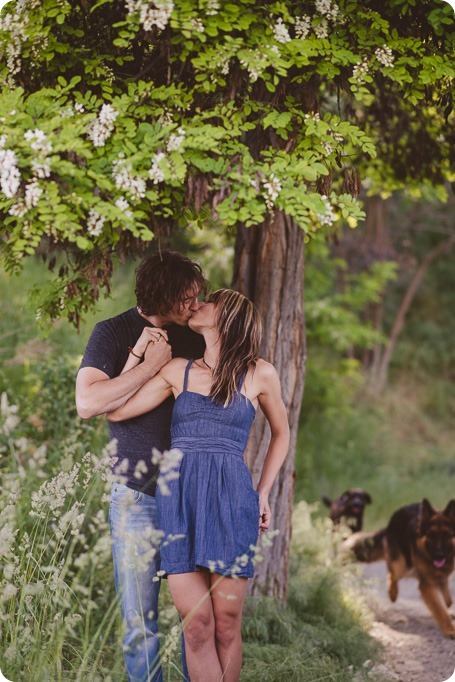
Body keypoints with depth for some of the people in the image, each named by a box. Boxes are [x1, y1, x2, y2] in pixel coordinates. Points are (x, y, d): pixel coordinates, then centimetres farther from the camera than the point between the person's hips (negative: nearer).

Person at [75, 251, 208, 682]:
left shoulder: (194, 339, 10)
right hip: (137, 497, -3)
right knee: (140, 622, 0)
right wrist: (150, 364, -16)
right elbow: (87, 403, -17)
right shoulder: (114, 333, -3)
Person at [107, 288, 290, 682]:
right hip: (178, 501, 2)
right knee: (197, 624, -4)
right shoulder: (177, 371, 12)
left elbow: (281, 432, 20)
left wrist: (263, 494, 14)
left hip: (229, 502, -1)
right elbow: (114, 410, 8)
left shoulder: (259, 374, 7)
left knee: (227, 624, -1)